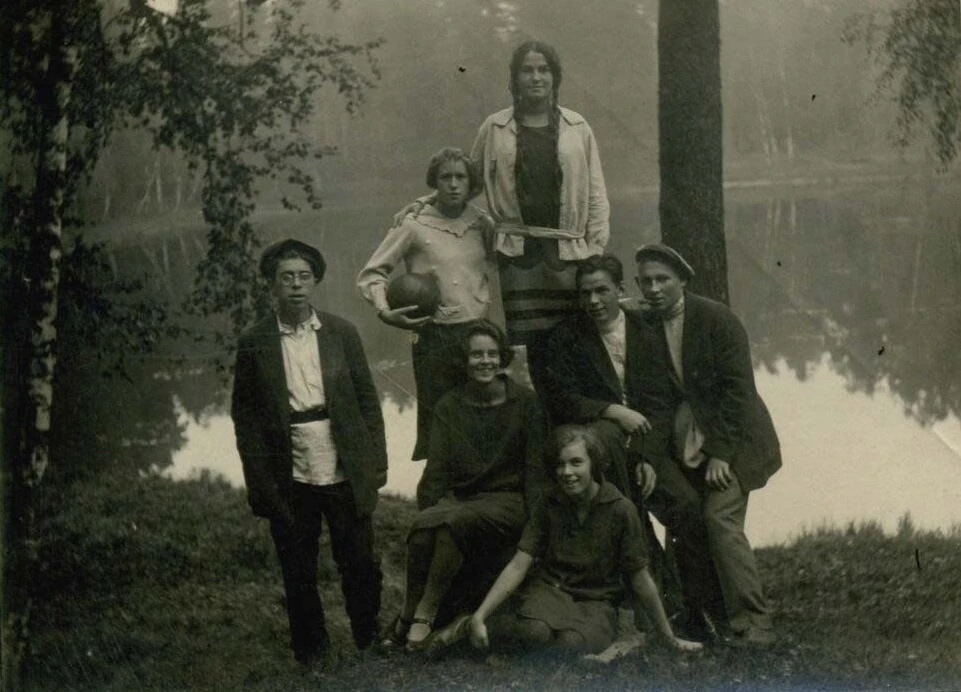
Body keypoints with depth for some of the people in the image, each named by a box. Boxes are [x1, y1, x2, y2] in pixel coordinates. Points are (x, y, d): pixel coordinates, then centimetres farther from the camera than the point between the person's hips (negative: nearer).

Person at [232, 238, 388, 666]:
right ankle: (310, 653, 23)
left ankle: (371, 643, 25)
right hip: (289, 478, -1)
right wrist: (258, 478, -5)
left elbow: (367, 400, 5)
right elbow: (244, 414, 1)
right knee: (298, 572, 8)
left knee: (360, 565, 7)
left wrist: (377, 461, -1)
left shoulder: (342, 333, 4)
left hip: (345, 471, 1)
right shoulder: (255, 343, 1)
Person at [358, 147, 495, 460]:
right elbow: (372, 273, 0)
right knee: (434, 426, -3)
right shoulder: (414, 225, -4)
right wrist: (384, 311, -14)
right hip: (435, 338, -4)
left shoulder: (482, 223, 7)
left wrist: (484, 297, 10)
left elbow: (492, 263, 27)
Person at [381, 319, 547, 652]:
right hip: (459, 497, 3)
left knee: (453, 521, -34)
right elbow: (436, 469, 4)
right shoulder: (449, 406, 8)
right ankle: (410, 612, -21)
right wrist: (425, 512, -12)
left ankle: (424, 612, -28)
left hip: (507, 501, -2)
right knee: (424, 525, -31)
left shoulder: (524, 401, 3)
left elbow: (535, 467, 1)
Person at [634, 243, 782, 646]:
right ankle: (703, 618, 11)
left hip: (730, 438, -5)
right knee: (687, 520, -2)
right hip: (682, 443, 5)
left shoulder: (716, 319, -10)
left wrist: (720, 454, -16)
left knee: (720, 519, -16)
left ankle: (751, 625, -12)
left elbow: (737, 388, -13)